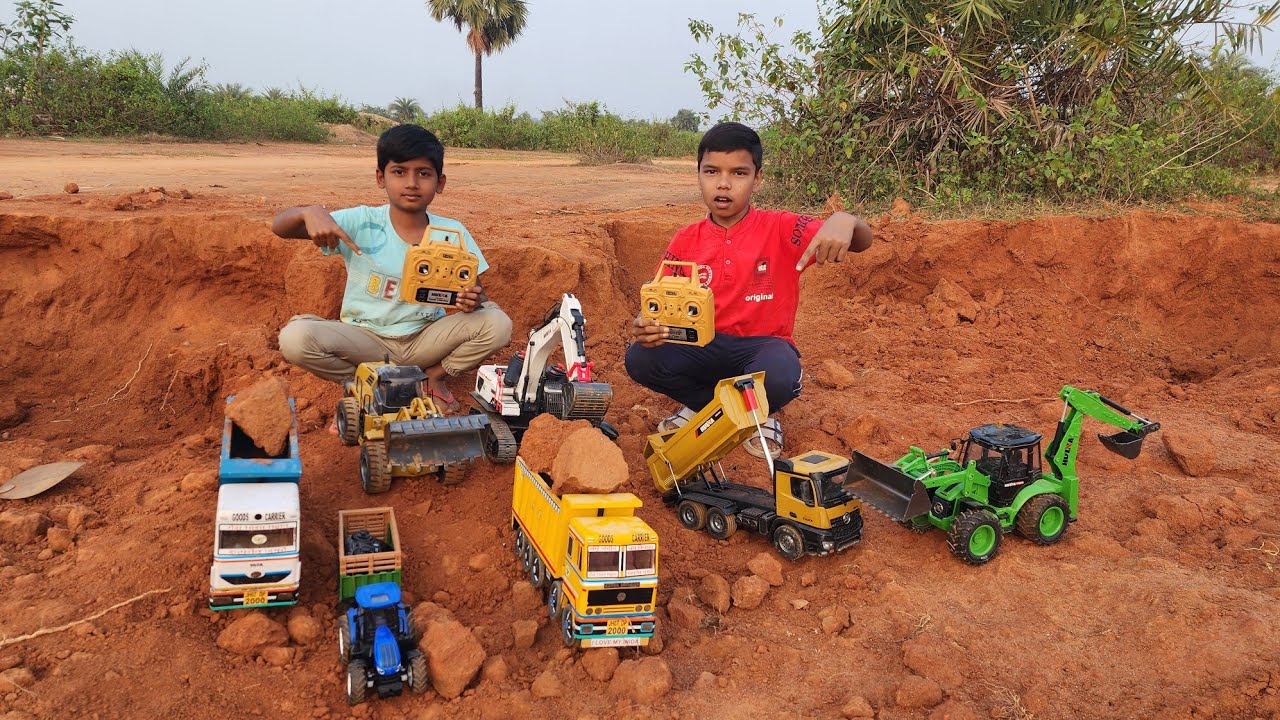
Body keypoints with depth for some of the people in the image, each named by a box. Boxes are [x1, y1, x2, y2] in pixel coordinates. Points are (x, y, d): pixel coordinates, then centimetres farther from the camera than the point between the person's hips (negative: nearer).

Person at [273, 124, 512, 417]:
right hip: (366, 341, -1)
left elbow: (477, 294, -1)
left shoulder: (452, 234, -5)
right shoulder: (362, 223, -9)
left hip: (425, 340, 1)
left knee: (497, 324, -23)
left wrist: (474, 301, -27)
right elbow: (280, 227, -11)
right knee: (295, 337, -28)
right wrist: (309, 212, -34)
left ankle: (433, 377, 1)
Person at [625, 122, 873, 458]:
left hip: (764, 344, -2)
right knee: (640, 360, -25)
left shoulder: (780, 228, -9)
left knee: (778, 379, -37)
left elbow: (862, 241, -18)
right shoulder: (685, 242, -1)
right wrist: (645, 326, -29)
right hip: (704, 345, 2)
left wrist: (844, 221, -45)